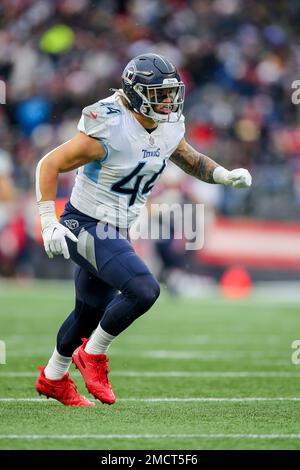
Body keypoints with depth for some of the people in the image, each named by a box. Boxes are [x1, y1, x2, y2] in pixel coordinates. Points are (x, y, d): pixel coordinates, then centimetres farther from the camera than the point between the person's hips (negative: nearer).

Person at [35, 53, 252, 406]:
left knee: (91, 312, 21)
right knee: (144, 290, -22)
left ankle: (52, 379, 41)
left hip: (115, 231, 8)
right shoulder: (109, 132, -26)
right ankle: (92, 355, -1)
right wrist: (49, 222, -24)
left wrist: (227, 176, -3)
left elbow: (192, 161, 17)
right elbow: (49, 165, -19)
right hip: (85, 228, -8)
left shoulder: (168, 129, -2)